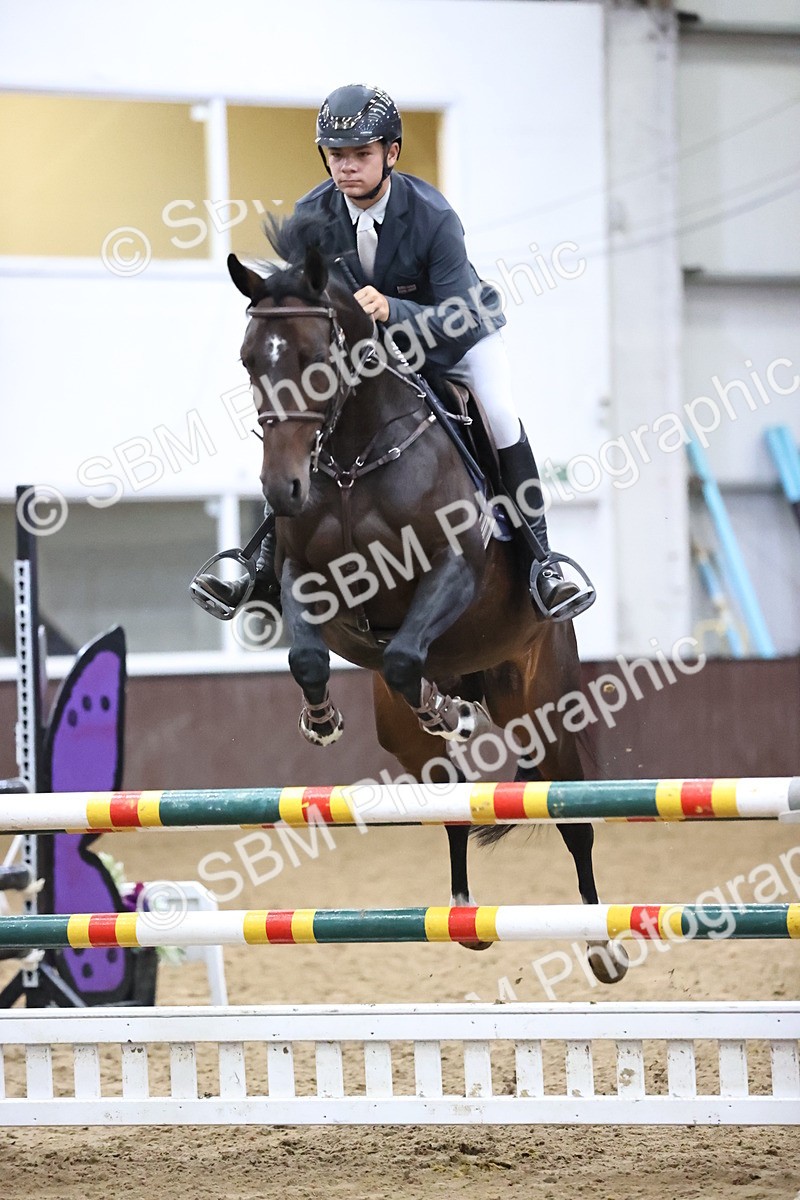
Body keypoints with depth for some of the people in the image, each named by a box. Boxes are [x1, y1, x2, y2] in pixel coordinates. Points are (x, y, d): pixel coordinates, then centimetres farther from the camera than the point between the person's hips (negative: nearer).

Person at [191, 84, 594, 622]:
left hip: (460, 330, -4)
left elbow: (456, 319, -37)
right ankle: (268, 574, -3)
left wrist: (390, 310, -54)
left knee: (501, 416, -28)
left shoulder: (432, 215, -32)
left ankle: (542, 564, -18)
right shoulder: (313, 215, -19)